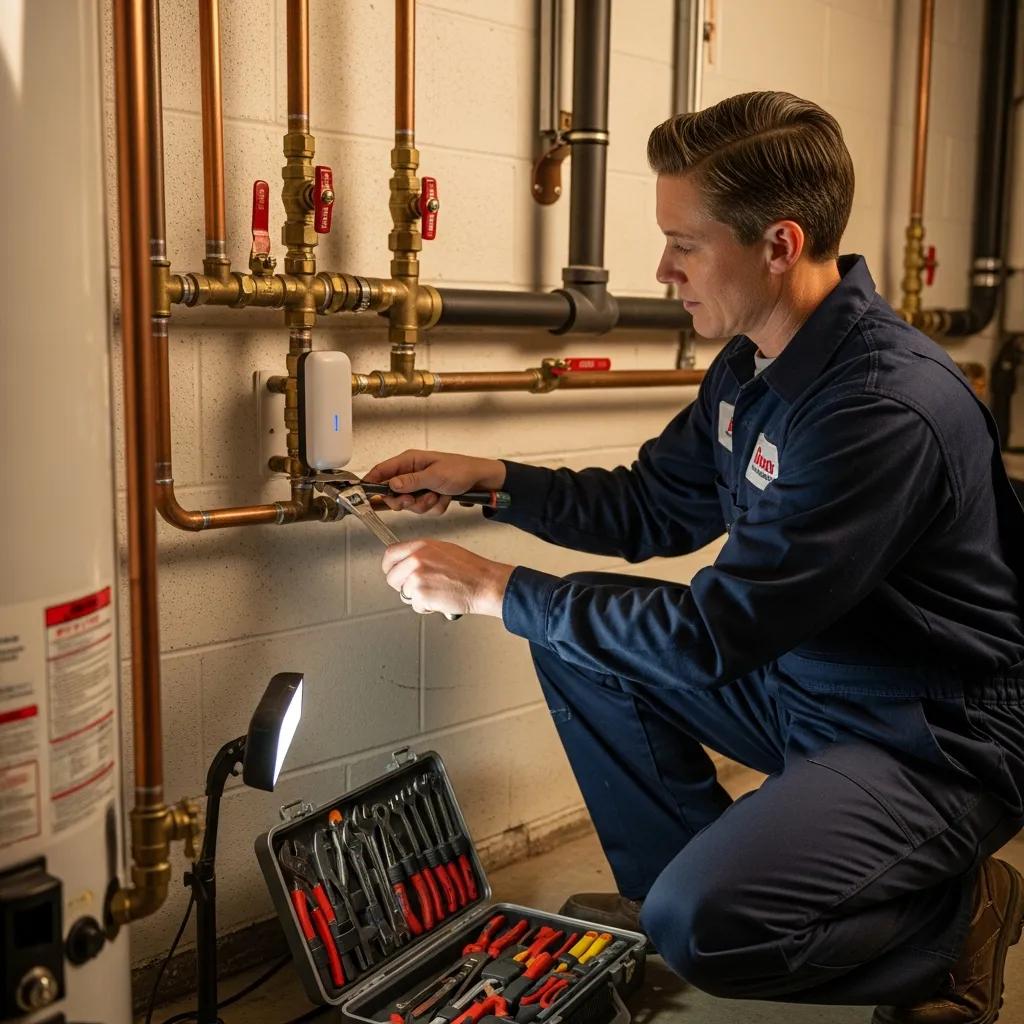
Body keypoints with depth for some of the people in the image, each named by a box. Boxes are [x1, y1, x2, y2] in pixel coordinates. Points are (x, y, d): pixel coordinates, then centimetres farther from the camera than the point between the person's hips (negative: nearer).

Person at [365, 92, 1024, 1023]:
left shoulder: (890, 407, -30)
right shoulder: (752, 366, -1)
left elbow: (715, 632, -30)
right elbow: (650, 509, 10)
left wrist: (495, 588, -23)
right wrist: (488, 478, 0)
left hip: (936, 738, -8)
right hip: (801, 683, 9)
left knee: (701, 925, -25)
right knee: (578, 638, 4)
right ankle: (670, 880, 16)